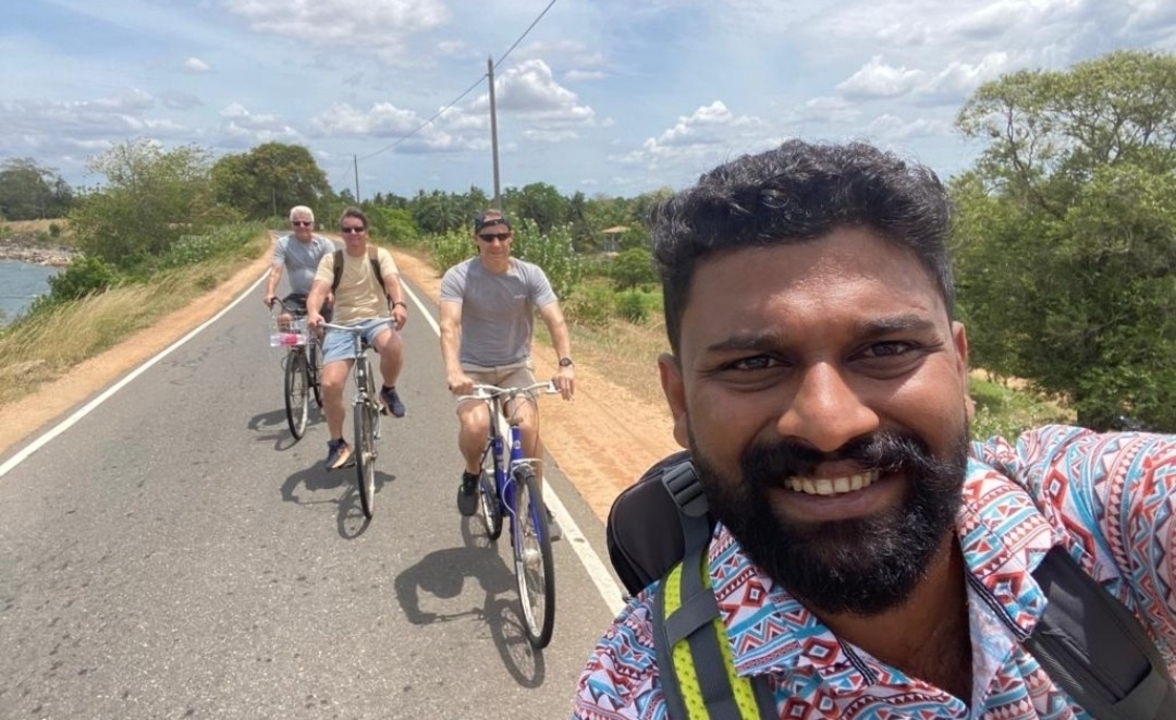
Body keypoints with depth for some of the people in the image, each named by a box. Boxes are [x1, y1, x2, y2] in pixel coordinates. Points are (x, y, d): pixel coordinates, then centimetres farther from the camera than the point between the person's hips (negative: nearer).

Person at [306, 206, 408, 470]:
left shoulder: (380, 255, 3)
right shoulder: (331, 260, 5)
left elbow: (393, 282, -14)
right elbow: (318, 290, -10)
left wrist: (399, 304, -37)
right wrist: (313, 312, -33)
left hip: (377, 319, -1)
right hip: (342, 325, 1)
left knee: (392, 345, -38)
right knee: (330, 384, -15)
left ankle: (388, 391, -6)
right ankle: (337, 444, 7)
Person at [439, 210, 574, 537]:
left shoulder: (530, 274, -9)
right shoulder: (457, 276, -13)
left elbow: (555, 320, -19)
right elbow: (449, 326, -26)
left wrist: (566, 363, -37)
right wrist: (452, 370, -45)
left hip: (516, 366, 1)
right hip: (473, 369, -1)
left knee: (528, 425, -25)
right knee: (476, 425, -30)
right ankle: (472, 474, 7)